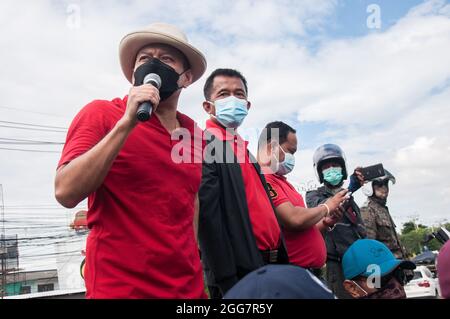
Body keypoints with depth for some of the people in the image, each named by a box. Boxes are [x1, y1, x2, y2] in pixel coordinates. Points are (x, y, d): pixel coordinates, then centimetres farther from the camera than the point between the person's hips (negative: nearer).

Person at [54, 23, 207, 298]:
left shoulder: (195, 134, 5)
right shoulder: (100, 113, -7)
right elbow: (66, 193, -18)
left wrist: (197, 270, 15)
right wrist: (126, 123, -23)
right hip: (120, 289, -4)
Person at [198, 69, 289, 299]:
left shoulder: (243, 149, 15)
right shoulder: (205, 144, -11)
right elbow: (208, 215, -20)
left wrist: (281, 259, 12)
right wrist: (228, 281, -23)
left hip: (269, 263, 8)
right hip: (238, 270, -8)